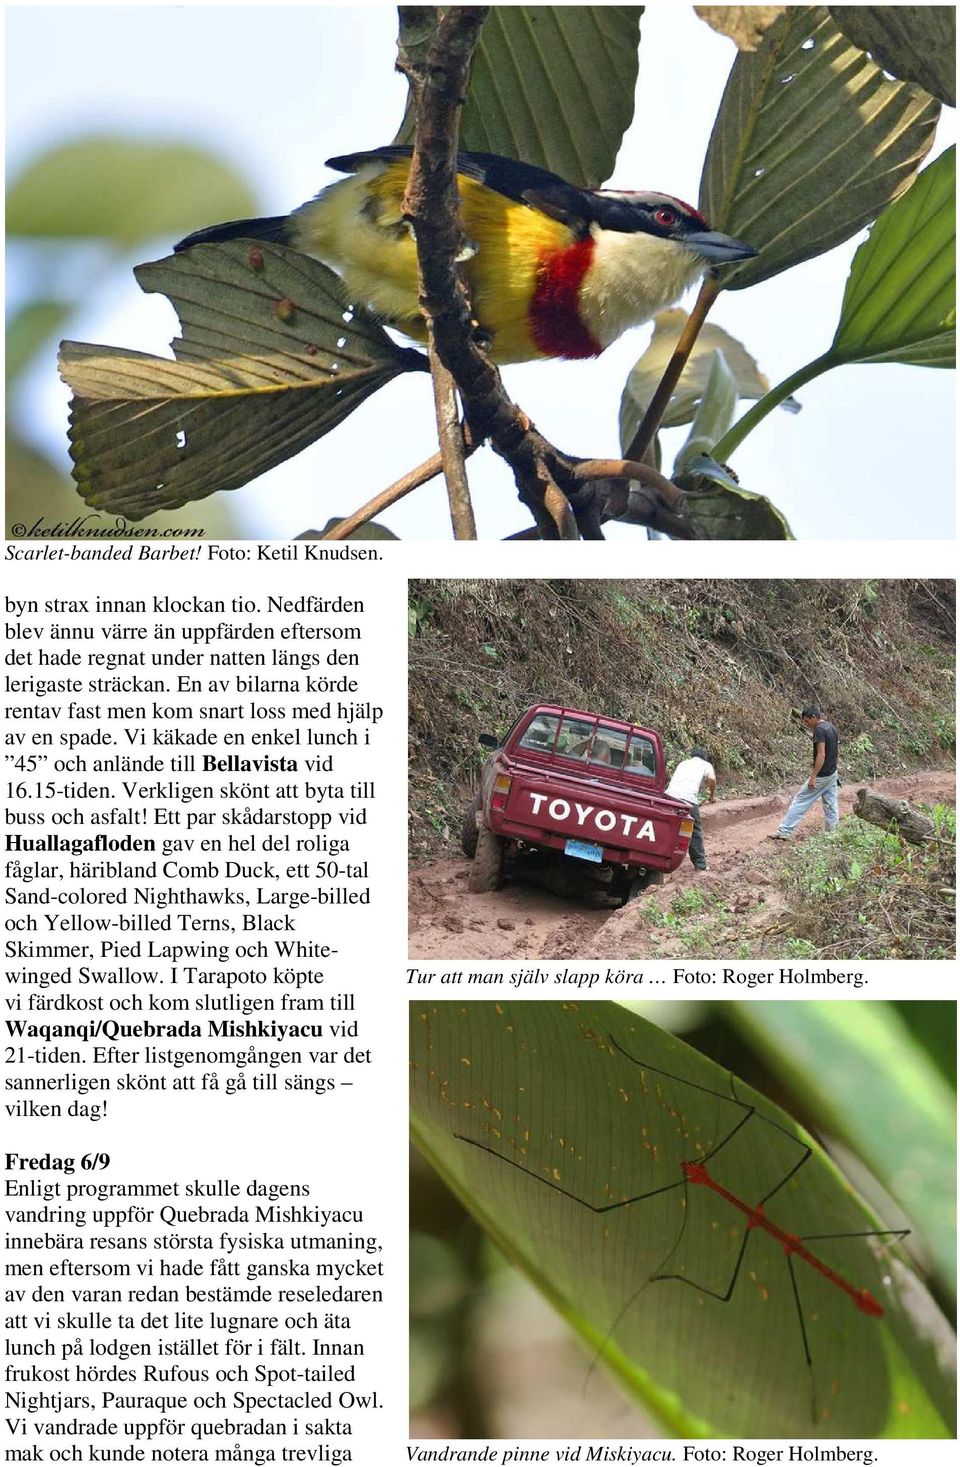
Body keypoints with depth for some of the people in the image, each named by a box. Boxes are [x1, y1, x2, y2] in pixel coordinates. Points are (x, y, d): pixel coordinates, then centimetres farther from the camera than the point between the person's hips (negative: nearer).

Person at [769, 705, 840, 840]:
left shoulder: (819, 730, -19)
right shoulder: (830, 727, 9)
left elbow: (821, 755, -24)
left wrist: (813, 776, -23)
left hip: (822, 775, -9)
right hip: (832, 773, 9)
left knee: (800, 801, -3)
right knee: (831, 804, 11)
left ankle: (784, 832, -2)